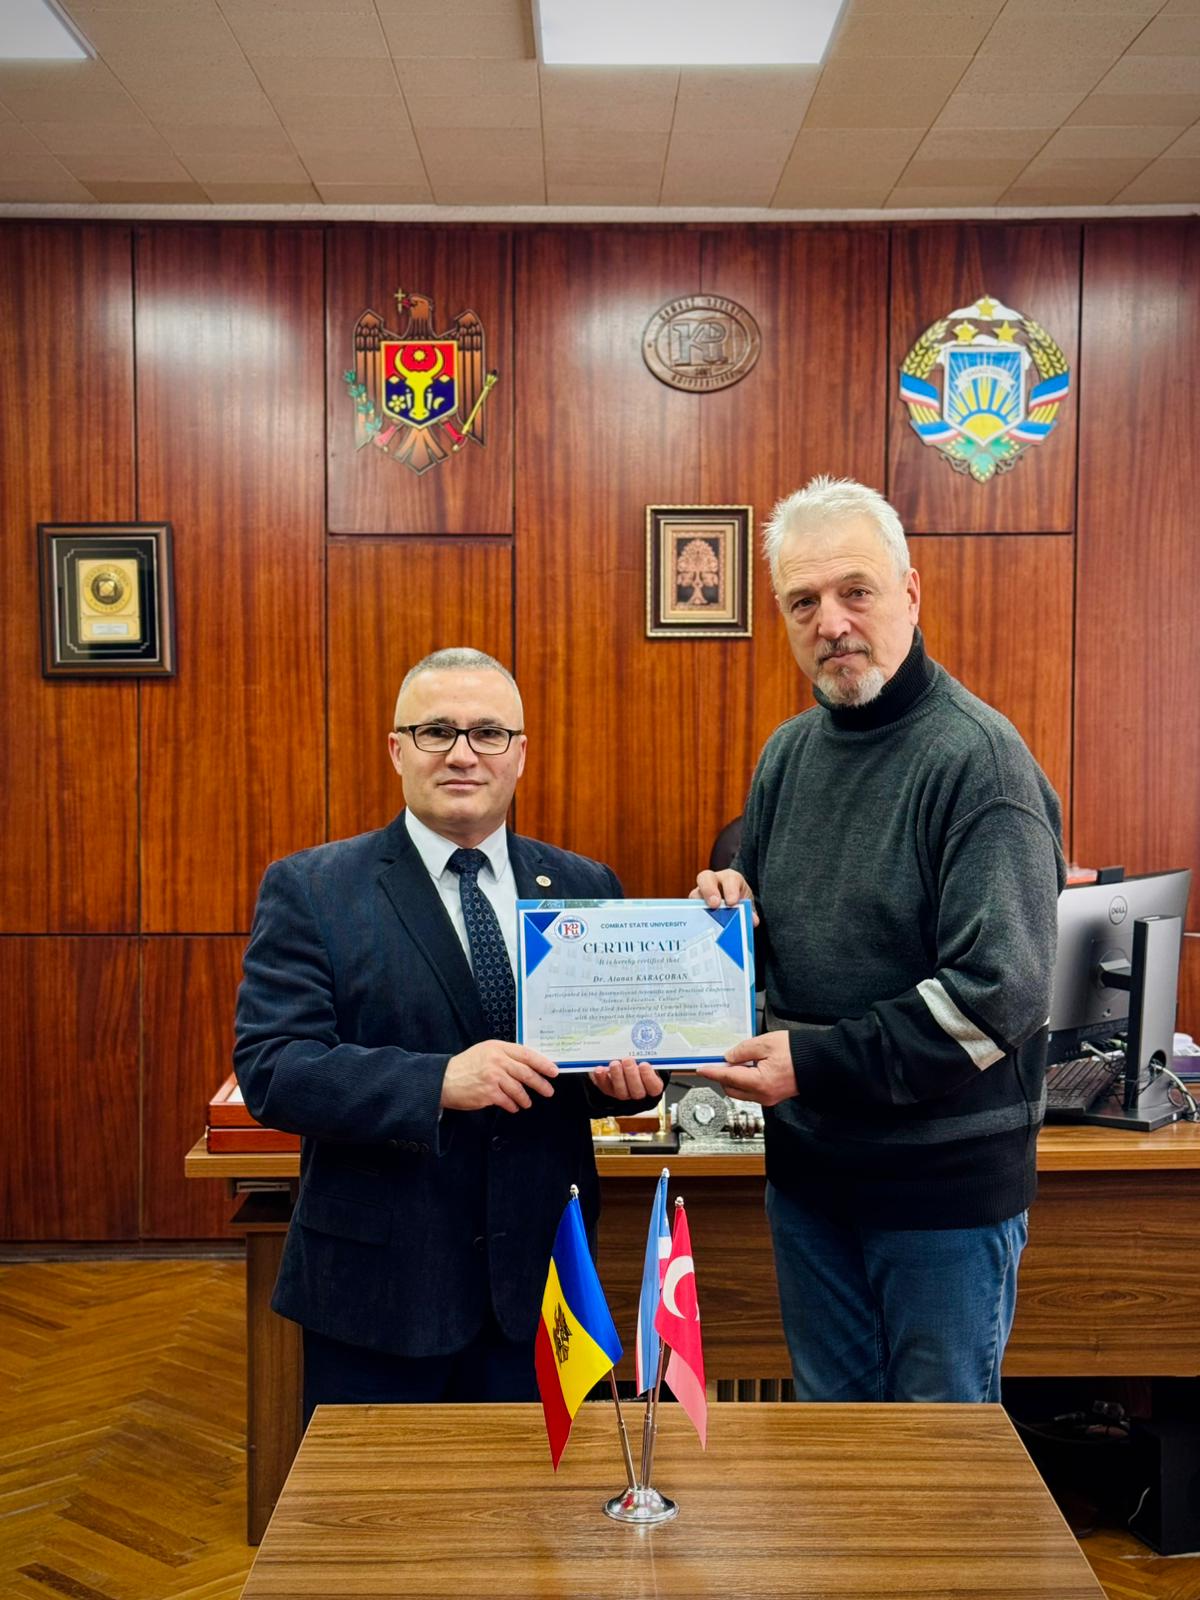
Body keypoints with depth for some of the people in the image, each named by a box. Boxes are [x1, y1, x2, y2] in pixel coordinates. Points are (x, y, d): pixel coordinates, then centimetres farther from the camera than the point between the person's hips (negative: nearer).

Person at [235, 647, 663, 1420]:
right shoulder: (309, 890, -5)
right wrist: (436, 1083, -26)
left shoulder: (585, 887, 5)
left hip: (540, 1282, 3)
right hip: (378, 1290, -2)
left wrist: (624, 1075, -14)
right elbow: (270, 1068, -14)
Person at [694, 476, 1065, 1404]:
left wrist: (816, 1062, -21)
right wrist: (728, 912, -6)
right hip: (811, 1163, 7)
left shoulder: (979, 759, -17)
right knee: (829, 1424, 21)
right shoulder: (790, 754, 6)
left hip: (946, 1177, -6)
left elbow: (1001, 993, -22)